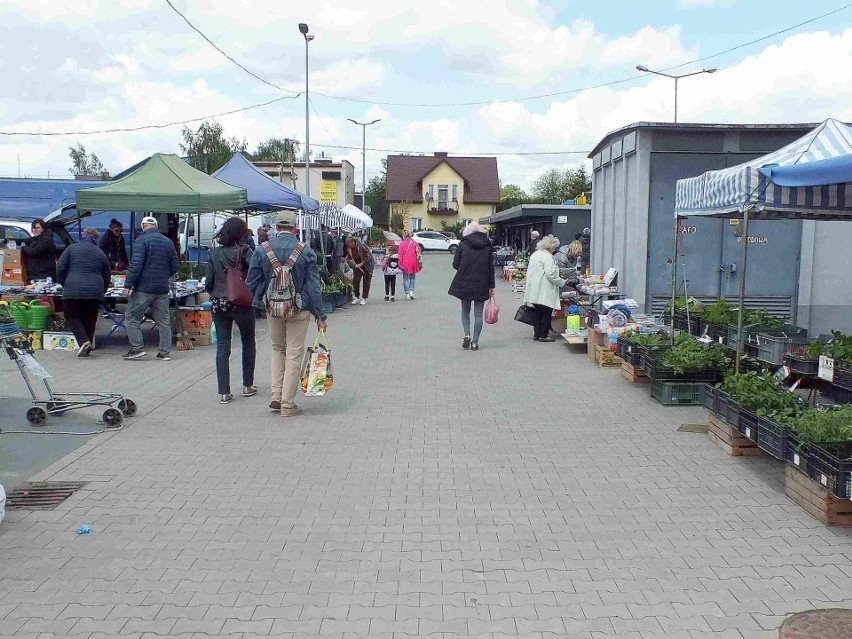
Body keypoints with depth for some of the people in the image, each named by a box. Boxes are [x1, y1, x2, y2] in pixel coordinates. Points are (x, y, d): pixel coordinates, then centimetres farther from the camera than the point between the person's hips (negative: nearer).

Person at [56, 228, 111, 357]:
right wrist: (101, 291, 33)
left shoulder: (72, 248, 7)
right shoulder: (101, 253, 14)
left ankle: (84, 341, -14)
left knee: (72, 317, 7)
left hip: (73, 291, -2)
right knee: (90, 321, 10)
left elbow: (60, 269, 3)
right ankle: (86, 349, 13)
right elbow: (107, 276, 19)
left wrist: (64, 284, 19)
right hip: (95, 292, 3)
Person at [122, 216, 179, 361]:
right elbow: (174, 267, 13)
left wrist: (128, 285, -15)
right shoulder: (168, 242, 9)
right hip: (163, 289, 5)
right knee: (163, 320, 9)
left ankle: (137, 348, 1)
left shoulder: (141, 240, -8)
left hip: (144, 288, -5)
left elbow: (136, 265, -17)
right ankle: (165, 352, 10)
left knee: (131, 317, 6)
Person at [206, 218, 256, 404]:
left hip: (219, 304, 3)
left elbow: (209, 281, 3)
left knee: (222, 347, 5)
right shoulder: (244, 251, -8)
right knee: (248, 343, 16)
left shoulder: (214, 253, 2)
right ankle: (248, 386, 24)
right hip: (242, 303, -2)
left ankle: (224, 392, 2)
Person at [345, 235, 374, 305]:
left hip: (366, 266, -4)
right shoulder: (348, 249, -4)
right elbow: (348, 258, 7)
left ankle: (364, 298, 8)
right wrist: (353, 263, -13)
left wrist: (361, 264, -23)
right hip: (357, 267, 4)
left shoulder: (361, 246, -19)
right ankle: (357, 297, 10)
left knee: (366, 282, 0)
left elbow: (368, 256, -18)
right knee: (355, 281, -5)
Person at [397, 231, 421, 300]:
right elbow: (419, 252, 4)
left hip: (405, 263, -1)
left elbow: (400, 254, -6)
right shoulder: (415, 243, 1)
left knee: (405, 278, 6)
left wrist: (400, 263, -2)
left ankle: (407, 294, 2)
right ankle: (411, 290, 0)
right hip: (413, 263, 1)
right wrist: (418, 262, 15)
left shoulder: (402, 243, -4)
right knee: (412, 277, 17)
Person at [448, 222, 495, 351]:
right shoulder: (487, 247, 3)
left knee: (465, 310, 16)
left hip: (464, 283, -1)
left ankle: (467, 335, -1)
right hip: (482, 285, 1)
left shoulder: (463, 245, -4)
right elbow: (491, 268, 3)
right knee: (478, 314, 7)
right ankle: (475, 342, 6)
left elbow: (455, 265, -4)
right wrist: (491, 287, 8)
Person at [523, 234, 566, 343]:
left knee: (538, 313, 15)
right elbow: (551, 274, -20)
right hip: (544, 292, -9)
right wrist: (562, 282, -8)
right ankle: (543, 335, 4)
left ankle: (536, 334, 18)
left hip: (535, 291, 9)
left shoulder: (534, 254, 14)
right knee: (546, 313, 1)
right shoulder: (547, 256, -14)